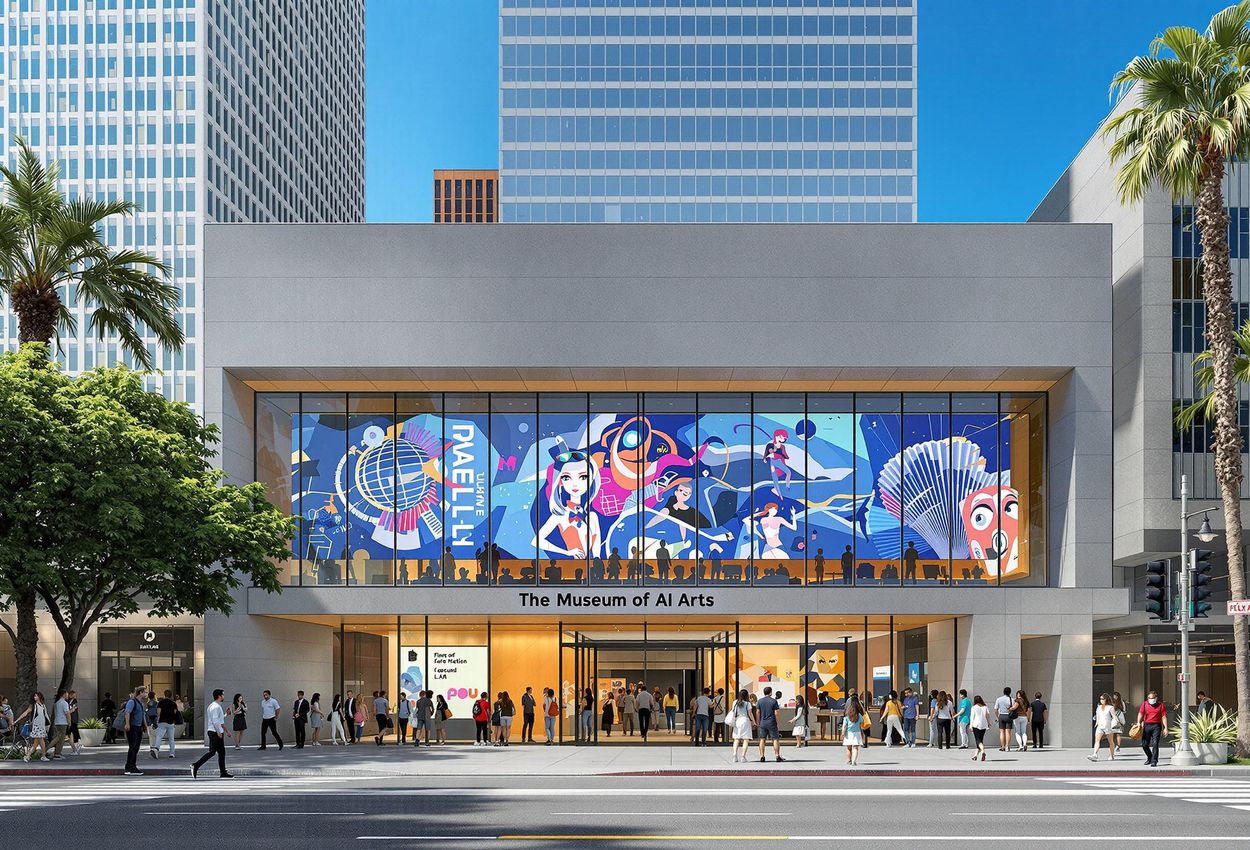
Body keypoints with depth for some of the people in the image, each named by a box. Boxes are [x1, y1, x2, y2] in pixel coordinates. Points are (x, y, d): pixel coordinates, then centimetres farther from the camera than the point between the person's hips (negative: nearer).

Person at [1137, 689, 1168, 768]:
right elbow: (1140, 714, 4)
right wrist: (1138, 723, -11)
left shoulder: (1161, 705, 2)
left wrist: (1165, 728, -6)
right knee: (1144, 744, 4)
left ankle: (1154, 761, -8)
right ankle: (1149, 757, 28)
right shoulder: (1144, 704, 8)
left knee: (1155, 744, -12)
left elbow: (1164, 717, 1)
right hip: (1147, 725, 3)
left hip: (1156, 726, -3)